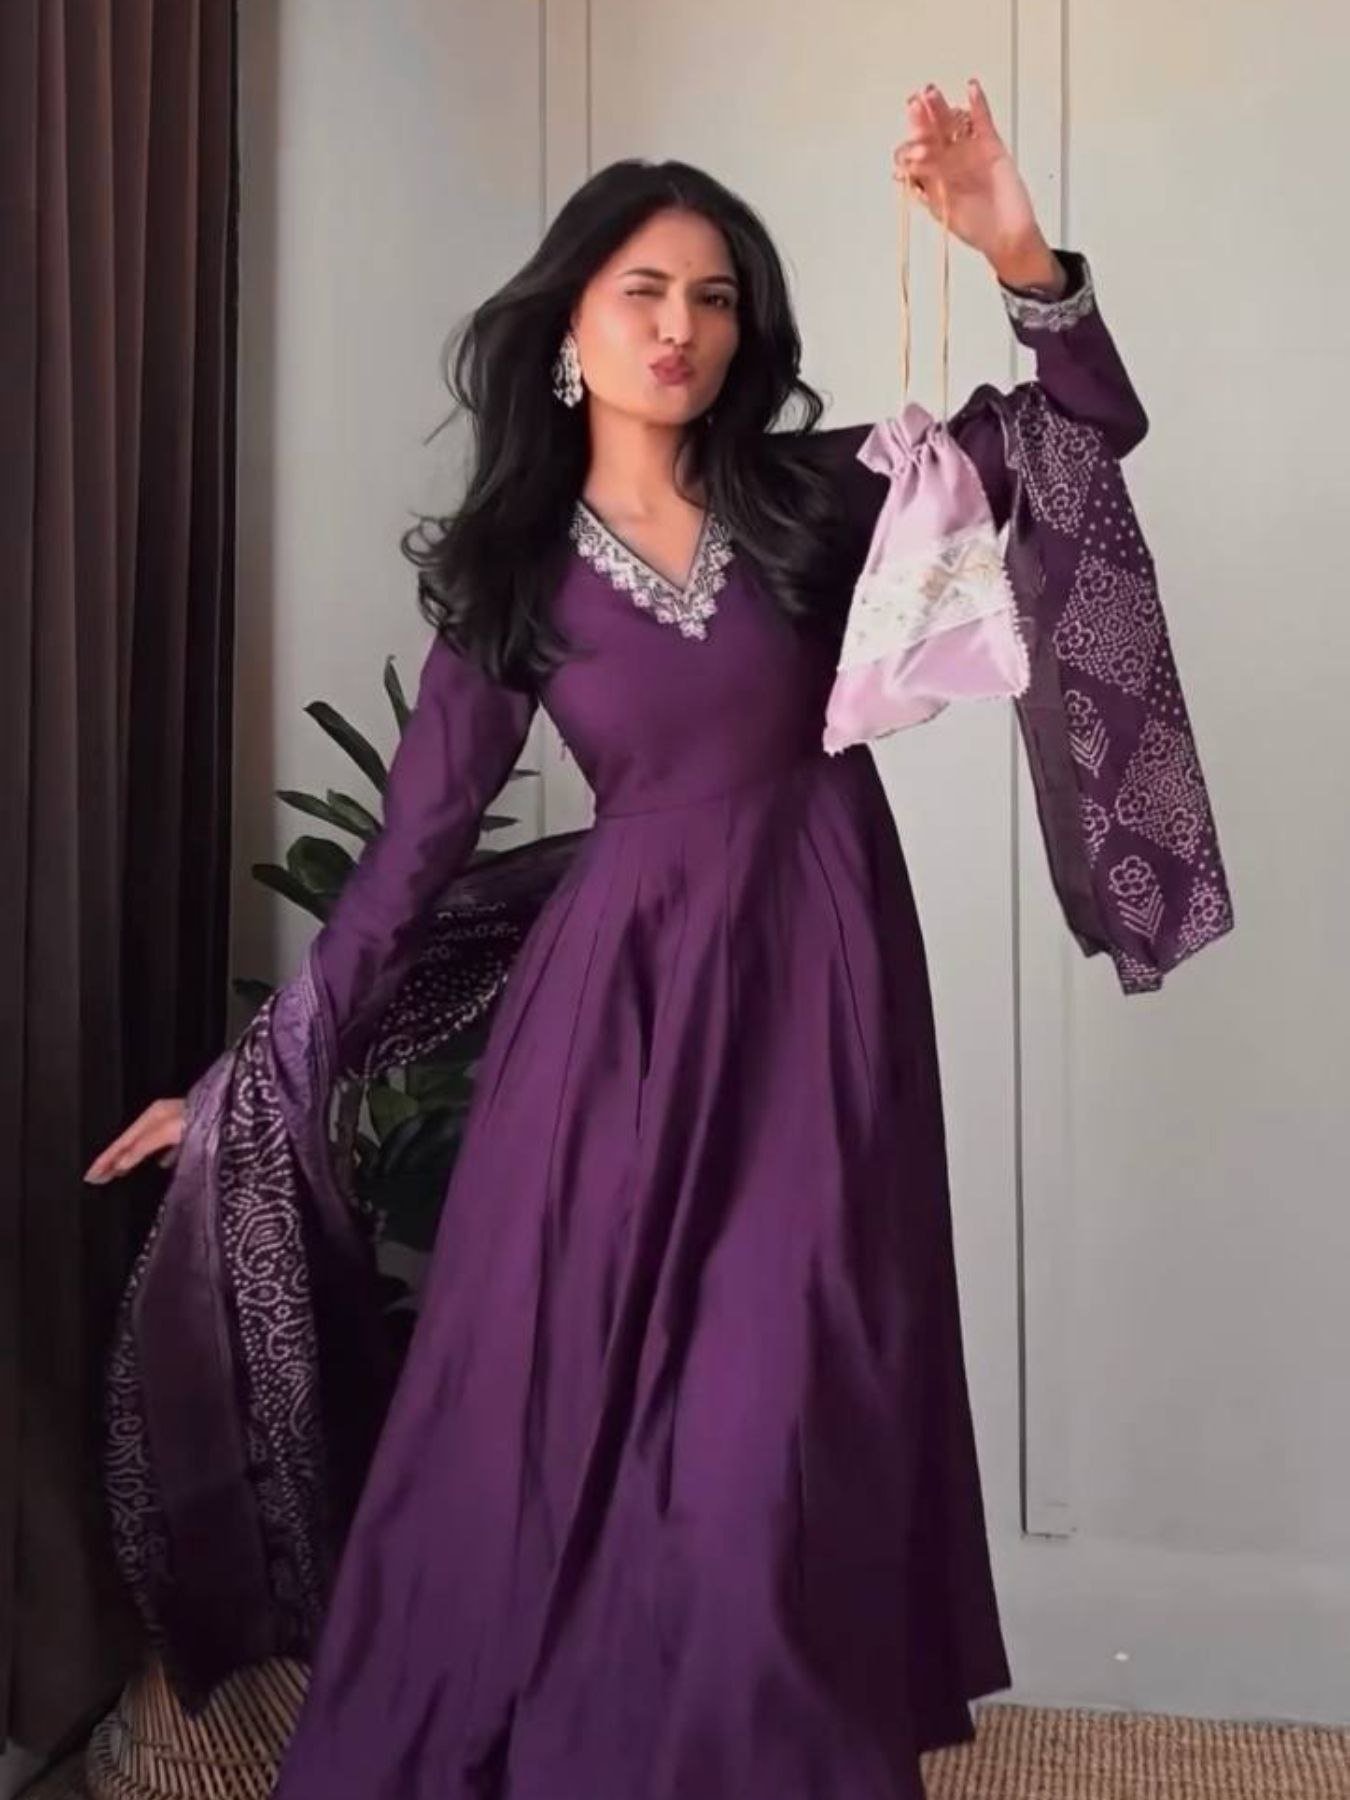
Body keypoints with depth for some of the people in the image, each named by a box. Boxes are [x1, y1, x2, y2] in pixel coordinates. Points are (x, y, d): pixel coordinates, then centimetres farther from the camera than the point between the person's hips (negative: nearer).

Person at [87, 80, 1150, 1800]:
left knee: (772, 1428, 1)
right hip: (622, 993, 0)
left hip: (817, 983, 0)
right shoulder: (512, 565, 2)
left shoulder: (815, 493, 2)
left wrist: (1021, 257, -15)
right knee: (555, 1405, 6)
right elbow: (419, 828, 3)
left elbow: (1092, 429, 3)